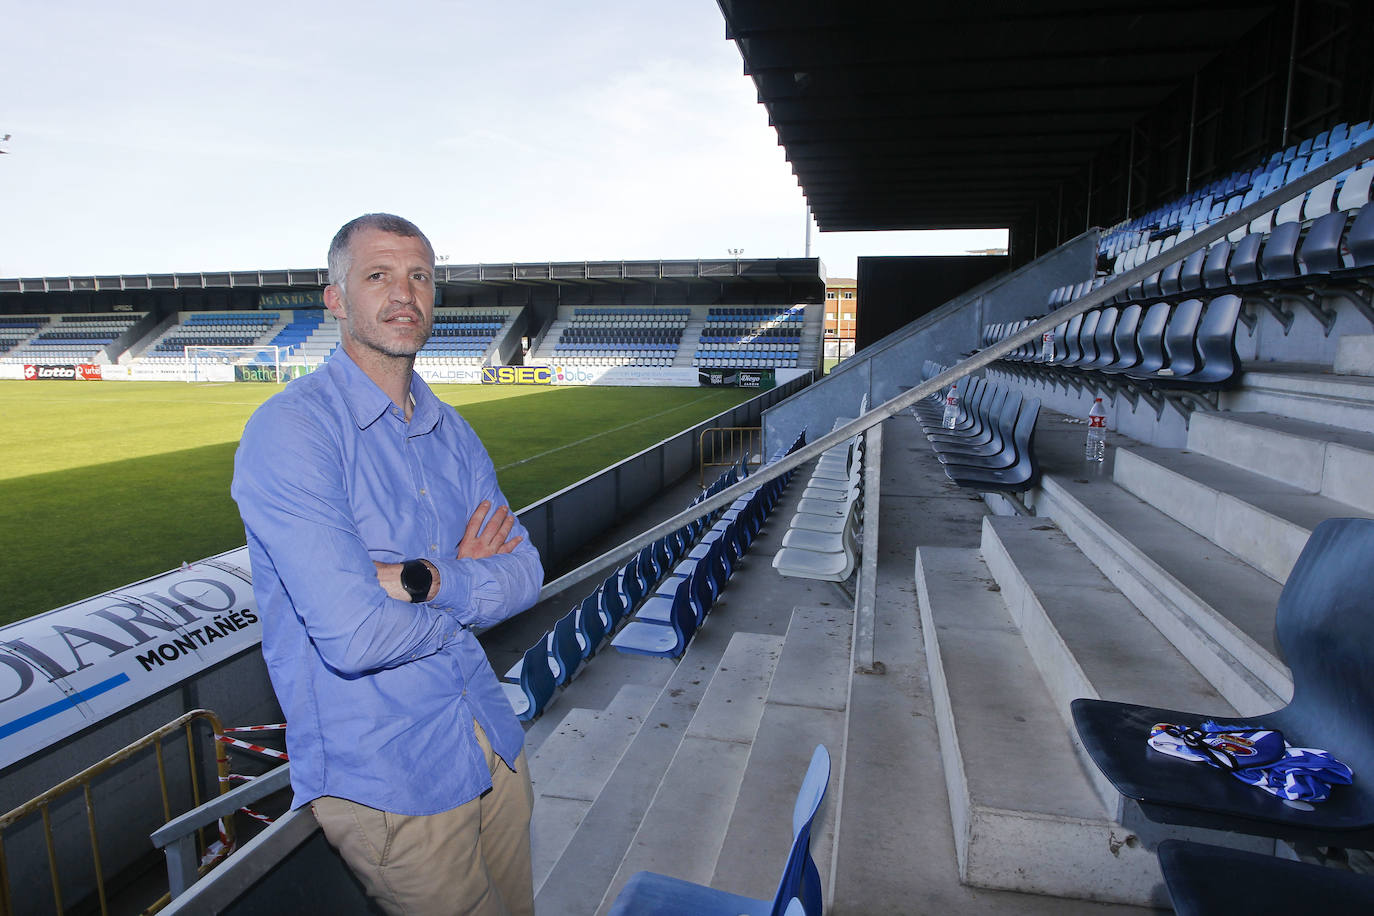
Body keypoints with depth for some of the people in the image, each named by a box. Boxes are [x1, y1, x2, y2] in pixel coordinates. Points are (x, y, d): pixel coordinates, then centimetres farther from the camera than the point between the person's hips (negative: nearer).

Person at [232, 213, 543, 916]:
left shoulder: (449, 430, 5)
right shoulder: (289, 430, -19)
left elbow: (524, 571, -2)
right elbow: (353, 636, -28)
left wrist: (425, 580, -20)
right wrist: (468, 586, -10)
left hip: (492, 744, 7)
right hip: (381, 775, -6)